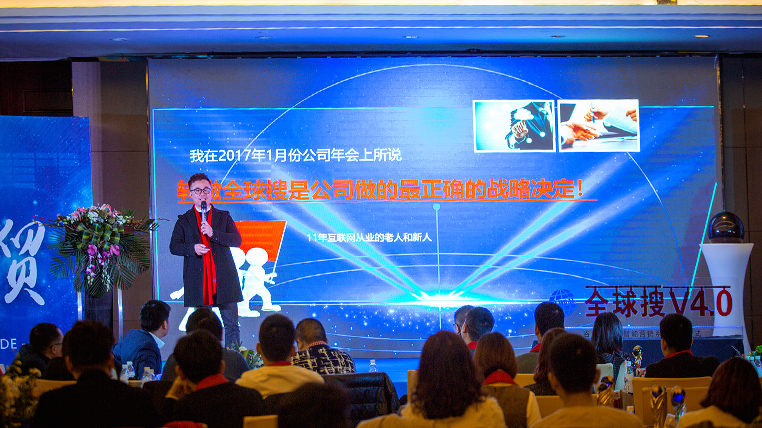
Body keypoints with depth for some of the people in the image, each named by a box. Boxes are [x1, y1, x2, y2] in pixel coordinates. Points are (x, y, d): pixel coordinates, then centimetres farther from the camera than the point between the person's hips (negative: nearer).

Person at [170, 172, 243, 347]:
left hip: (224, 279, 1)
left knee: (231, 325, 0)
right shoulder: (184, 220, 11)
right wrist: (193, 248, -16)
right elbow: (174, 246, 4)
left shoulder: (224, 216, 12)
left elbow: (236, 240, -1)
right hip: (198, 281, -1)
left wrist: (213, 233, -16)